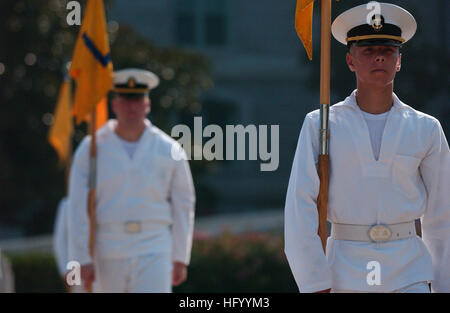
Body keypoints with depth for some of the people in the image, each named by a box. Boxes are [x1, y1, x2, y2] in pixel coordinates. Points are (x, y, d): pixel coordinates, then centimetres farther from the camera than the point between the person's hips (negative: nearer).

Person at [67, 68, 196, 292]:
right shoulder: (90, 149, 0)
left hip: (154, 251, -1)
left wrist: (180, 259, 4)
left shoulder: (169, 150, 2)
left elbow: (183, 206, 6)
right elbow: (79, 209, -3)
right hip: (108, 252, 1)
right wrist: (82, 259, -8)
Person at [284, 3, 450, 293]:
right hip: (345, 271, 0)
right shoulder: (320, 125, 1)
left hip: (408, 275, 0)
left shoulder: (426, 129, 5)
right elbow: (300, 206, -4)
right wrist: (315, 285, -11)